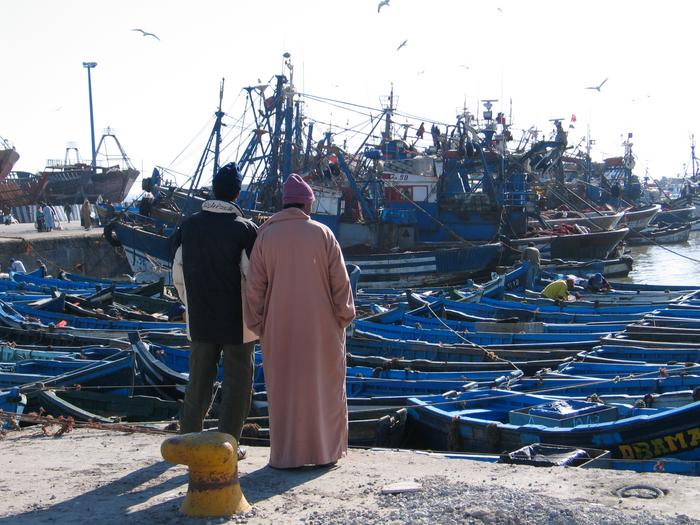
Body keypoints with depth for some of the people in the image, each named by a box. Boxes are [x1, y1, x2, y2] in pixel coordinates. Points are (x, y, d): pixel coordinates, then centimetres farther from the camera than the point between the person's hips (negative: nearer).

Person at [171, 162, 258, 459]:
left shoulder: (189, 225, 2)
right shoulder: (244, 229, -12)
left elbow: (178, 274, 7)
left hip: (200, 320, 4)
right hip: (237, 322, -4)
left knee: (198, 380, 16)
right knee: (237, 381, 6)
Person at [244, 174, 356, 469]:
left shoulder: (266, 236, -4)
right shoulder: (322, 234, -6)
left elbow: (254, 286, -4)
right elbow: (340, 280, -5)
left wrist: (257, 324, 5)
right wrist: (344, 316, 5)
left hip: (280, 328, 1)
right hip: (321, 326, 0)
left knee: (283, 389, 9)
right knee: (323, 386, 11)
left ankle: (285, 455, 11)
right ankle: (325, 450, 16)